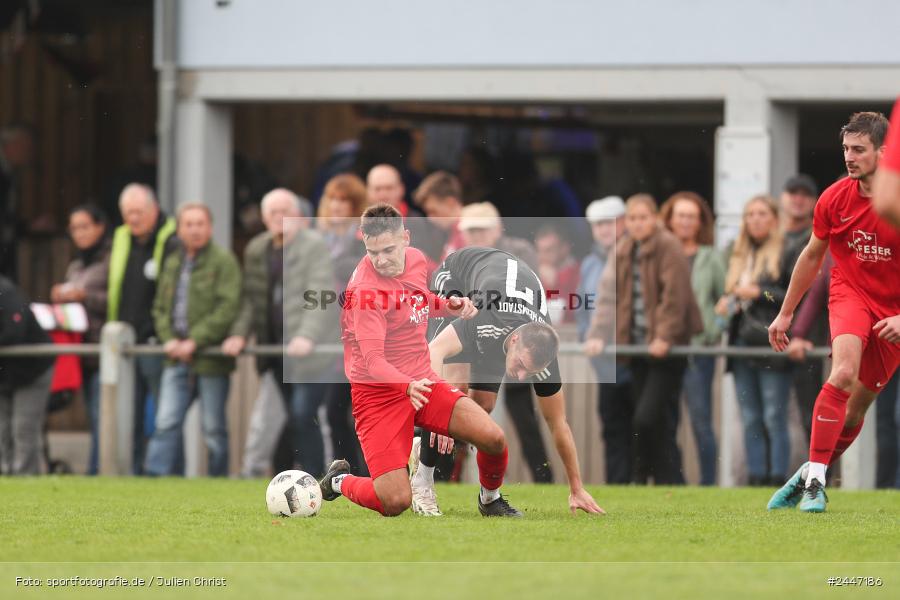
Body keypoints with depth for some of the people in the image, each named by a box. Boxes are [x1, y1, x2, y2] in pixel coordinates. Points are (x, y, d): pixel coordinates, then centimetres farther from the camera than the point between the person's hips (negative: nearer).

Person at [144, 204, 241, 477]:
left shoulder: (223, 261, -4)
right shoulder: (173, 263, 16)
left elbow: (227, 309, -13)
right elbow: (161, 307, 18)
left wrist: (195, 341, -16)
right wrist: (169, 338, -1)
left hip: (211, 360, -5)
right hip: (178, 361, 5)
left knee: (214, 428, 2)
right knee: (166, 423, -5)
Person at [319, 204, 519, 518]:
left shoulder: (415, 259, 2)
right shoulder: (365, 290, -22)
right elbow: (372, 360, -27)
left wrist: (449, 306, 6)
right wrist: (408, 386, -43)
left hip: (421, 382, 7)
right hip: (378, 392, -6)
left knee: (493, 438, -16)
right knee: (395, 503, -18)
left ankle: (490, 498, 16)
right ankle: (339, 481, 15)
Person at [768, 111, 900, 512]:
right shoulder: (835, 198, -5)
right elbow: (812, 256, 11)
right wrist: (785, 313, 14)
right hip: (850, 294, 0)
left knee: (859, 404, 4)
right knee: (844, 373, -27)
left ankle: (809, 478, 24)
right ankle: (814, 481, -25)